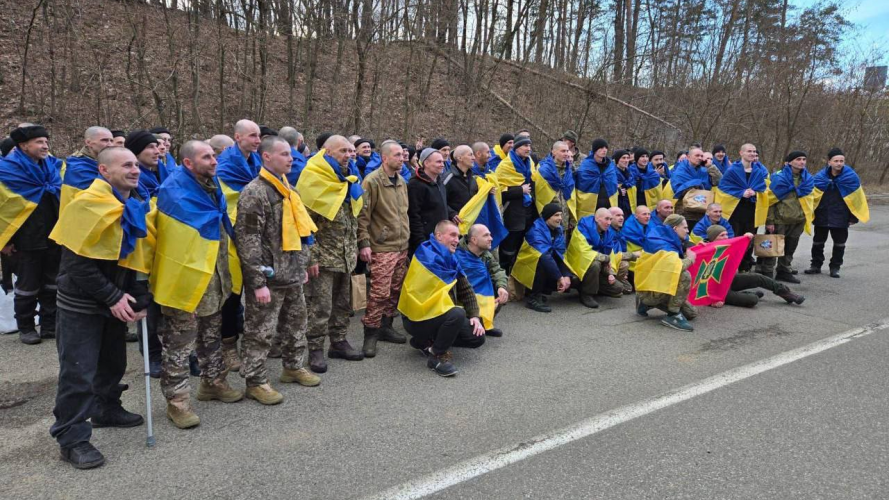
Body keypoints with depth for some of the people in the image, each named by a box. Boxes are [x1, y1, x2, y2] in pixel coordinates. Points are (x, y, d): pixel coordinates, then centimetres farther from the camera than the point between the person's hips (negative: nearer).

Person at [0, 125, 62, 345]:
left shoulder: (52, 165, 6)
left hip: (53, 237, 5)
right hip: (26, 240, -5)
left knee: (51, 285, 11)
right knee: (28, 287, 6)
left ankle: (49, 326, 22)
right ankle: (25, 328, 20)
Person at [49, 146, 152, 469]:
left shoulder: (134, 208, 6)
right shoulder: (88, 206, -20)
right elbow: (77, 264, -22)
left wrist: (135, 296, 2)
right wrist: (112, 298, -22)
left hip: (115, 300, 8)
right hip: (82, 303, -8)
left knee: (113, 361, 19)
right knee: (78, 371, -3)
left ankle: (107, 410, 39)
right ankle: (72, 439, 7)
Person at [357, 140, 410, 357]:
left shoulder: (402, 181, 13)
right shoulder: (372, 181, -12)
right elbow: (362, 215, -14)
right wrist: (364, 243, -17)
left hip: (402, 246, 8)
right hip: (382, 248, -8)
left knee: (395, 290, 13)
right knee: (379, 292, -7)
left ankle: (385, 327, 27)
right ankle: (370, 334, 5)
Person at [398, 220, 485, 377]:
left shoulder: (451, 259, 11)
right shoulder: (427, 255, -17)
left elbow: (466, 289, 9)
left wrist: (474, 315, -2)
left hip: (438, 314, 9)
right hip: (417, 318, -9)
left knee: (477, 337, 2)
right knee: (457, 314, -35)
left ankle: (427, 342, 13)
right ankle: (436, 356, -13)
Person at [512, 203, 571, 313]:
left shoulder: (558, 229, 1)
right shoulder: (536, 229, -21)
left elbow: (560, 254, -7)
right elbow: (544, 254, -32)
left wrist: (566, 275, -22)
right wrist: (559, 277, -33)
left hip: (547, 269, 7)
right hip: (530, 267, -7)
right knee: (544, 260, -36)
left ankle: (542, 291, 7)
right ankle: (534, 297, -24)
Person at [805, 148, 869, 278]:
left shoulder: (851, 177, -10)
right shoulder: (820, 177, -8)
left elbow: (857, 199, -3)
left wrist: (854, 217, -2)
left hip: (841, 218, -1)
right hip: (821, 216, 1)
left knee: (839, 244, 9)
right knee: (818, 242, 12)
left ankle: (835, 267, 22)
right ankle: (816, 265, 26)